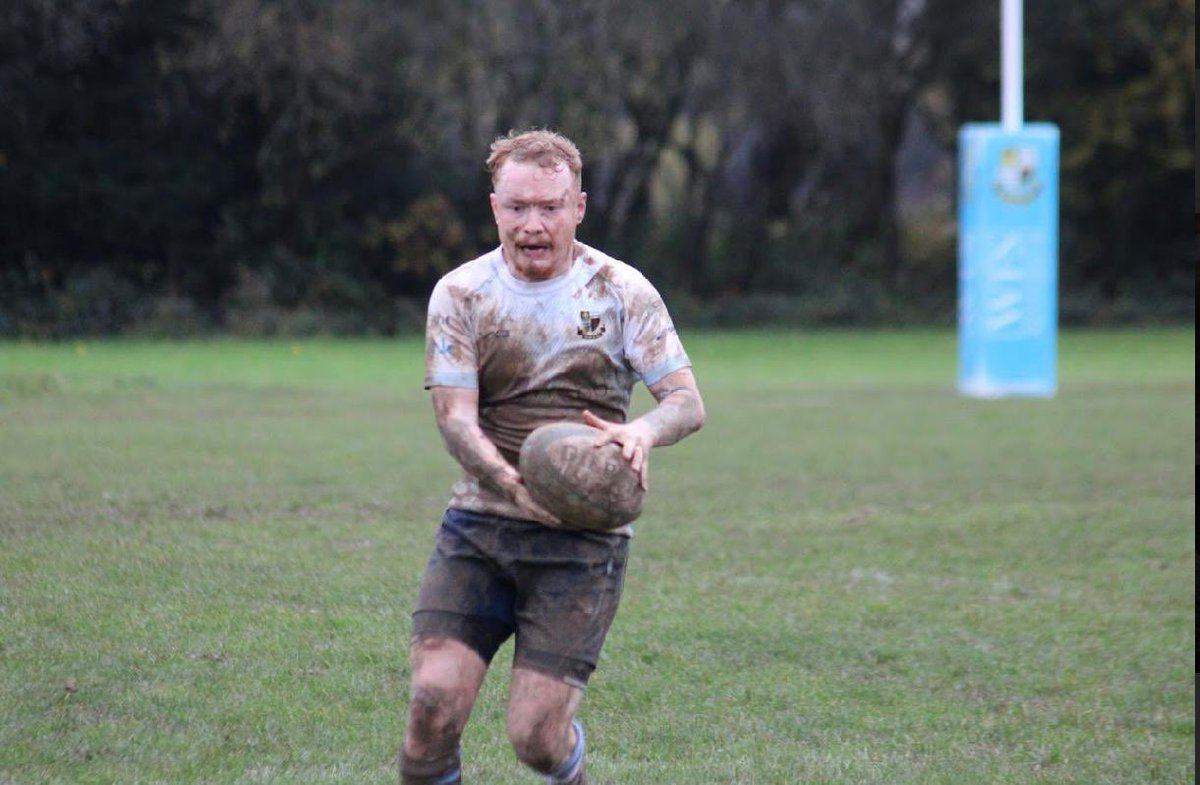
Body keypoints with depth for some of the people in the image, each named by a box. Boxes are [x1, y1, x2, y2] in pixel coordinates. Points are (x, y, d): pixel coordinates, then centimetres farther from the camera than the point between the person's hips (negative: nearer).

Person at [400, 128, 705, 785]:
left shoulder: (621, 291, 2)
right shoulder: (460, 294, 2)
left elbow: (687, 401, -1)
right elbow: (455, 419, -7)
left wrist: (643, 430, -26)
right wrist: (516, 485, -27)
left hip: (582, 540, -1)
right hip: (477, 526, 1)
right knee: (433, 701, -16)